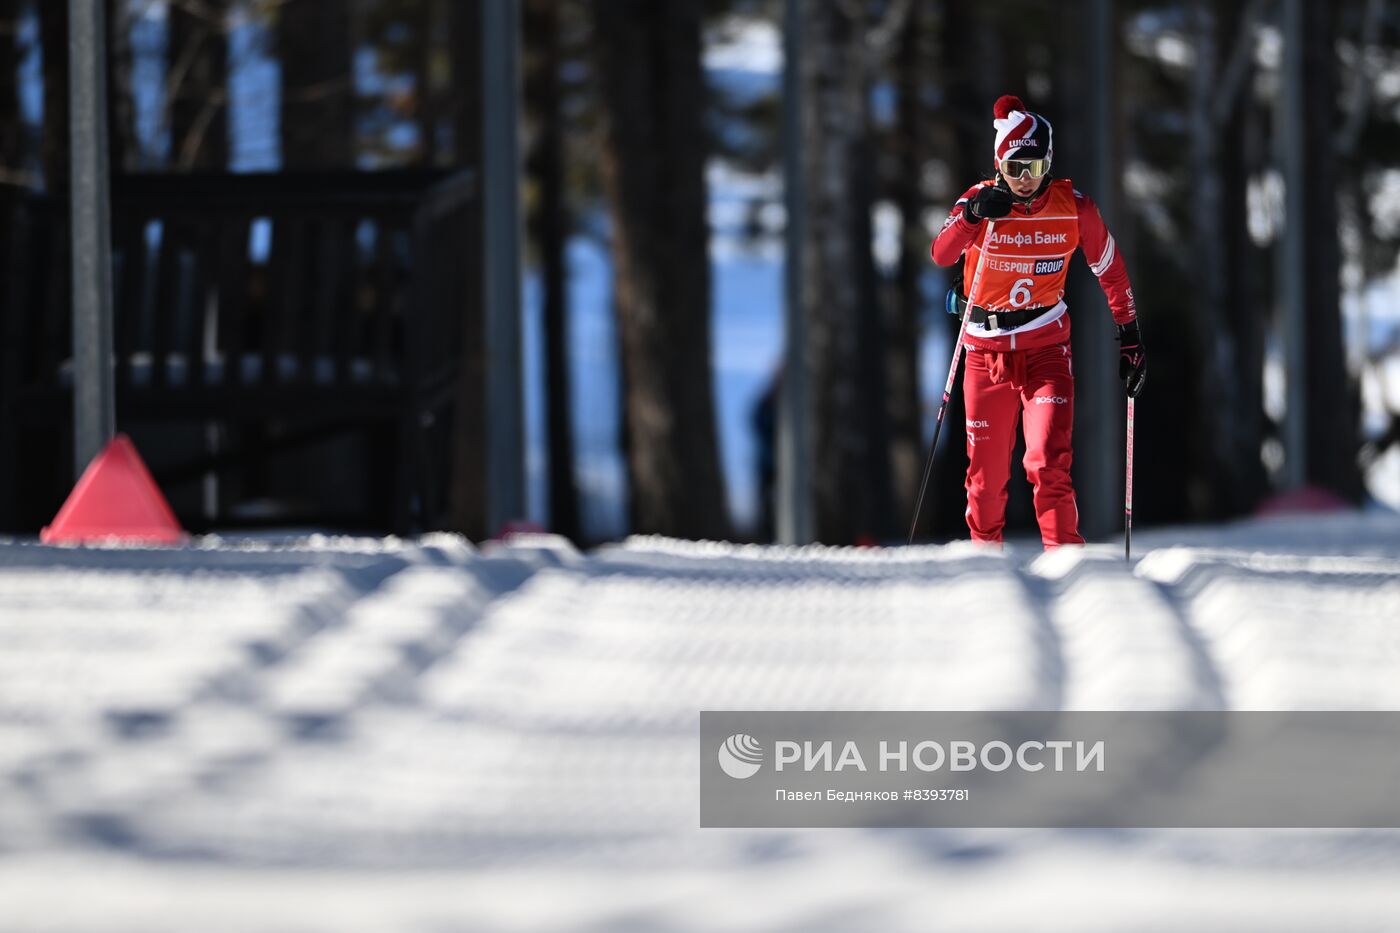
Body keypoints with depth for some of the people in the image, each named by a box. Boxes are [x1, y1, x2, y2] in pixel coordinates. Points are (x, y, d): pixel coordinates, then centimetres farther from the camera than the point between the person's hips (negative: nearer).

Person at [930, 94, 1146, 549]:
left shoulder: (1073, 206, -3)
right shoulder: (980, 200, -4)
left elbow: (1111, 272, 8)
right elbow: (942, 254, -19)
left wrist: (1130, 337, 8)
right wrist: (973, 214, -36)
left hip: (1045, 346, -1)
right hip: (986, 350, 1)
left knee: (1048, 464, -17)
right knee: (986, 473, 6)